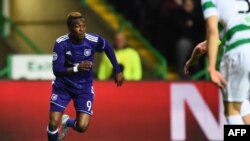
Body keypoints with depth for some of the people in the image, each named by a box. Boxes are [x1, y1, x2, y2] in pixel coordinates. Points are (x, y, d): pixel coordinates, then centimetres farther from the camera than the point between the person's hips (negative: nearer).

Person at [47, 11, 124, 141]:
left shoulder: (93, 40, -19)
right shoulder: (61, 43, -22)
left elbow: (108, 48, 3)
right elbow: (56, 70, -27)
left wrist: (117, 71, 7)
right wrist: (77, 68, -43)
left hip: (84, 88, 1)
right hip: (63, 86, -1)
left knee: (82, 127, -11)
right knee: (53, 124, -10)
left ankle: (67, 122, 26)